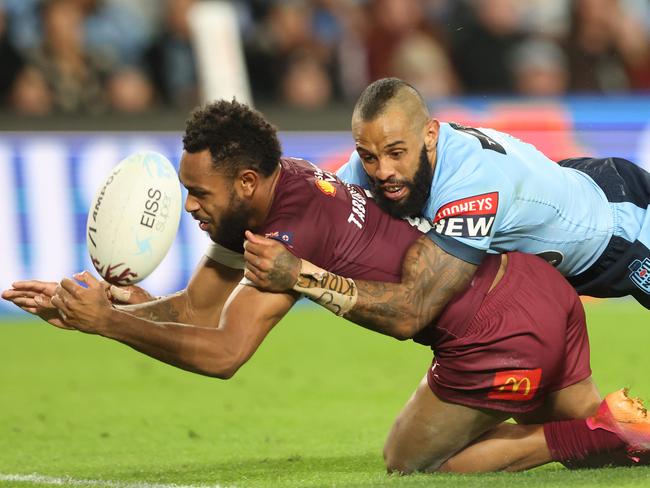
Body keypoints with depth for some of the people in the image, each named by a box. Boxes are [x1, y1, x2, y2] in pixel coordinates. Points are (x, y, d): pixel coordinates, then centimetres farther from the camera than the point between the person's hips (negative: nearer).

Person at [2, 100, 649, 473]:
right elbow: (196, 310, 8)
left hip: (505, 337, -9)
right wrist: (76, 309, -2)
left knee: (410, 461, 7)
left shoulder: (296, 230, -23)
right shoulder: (272, 190, 5)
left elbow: (222, 353, -27)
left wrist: (107, 321, -22)